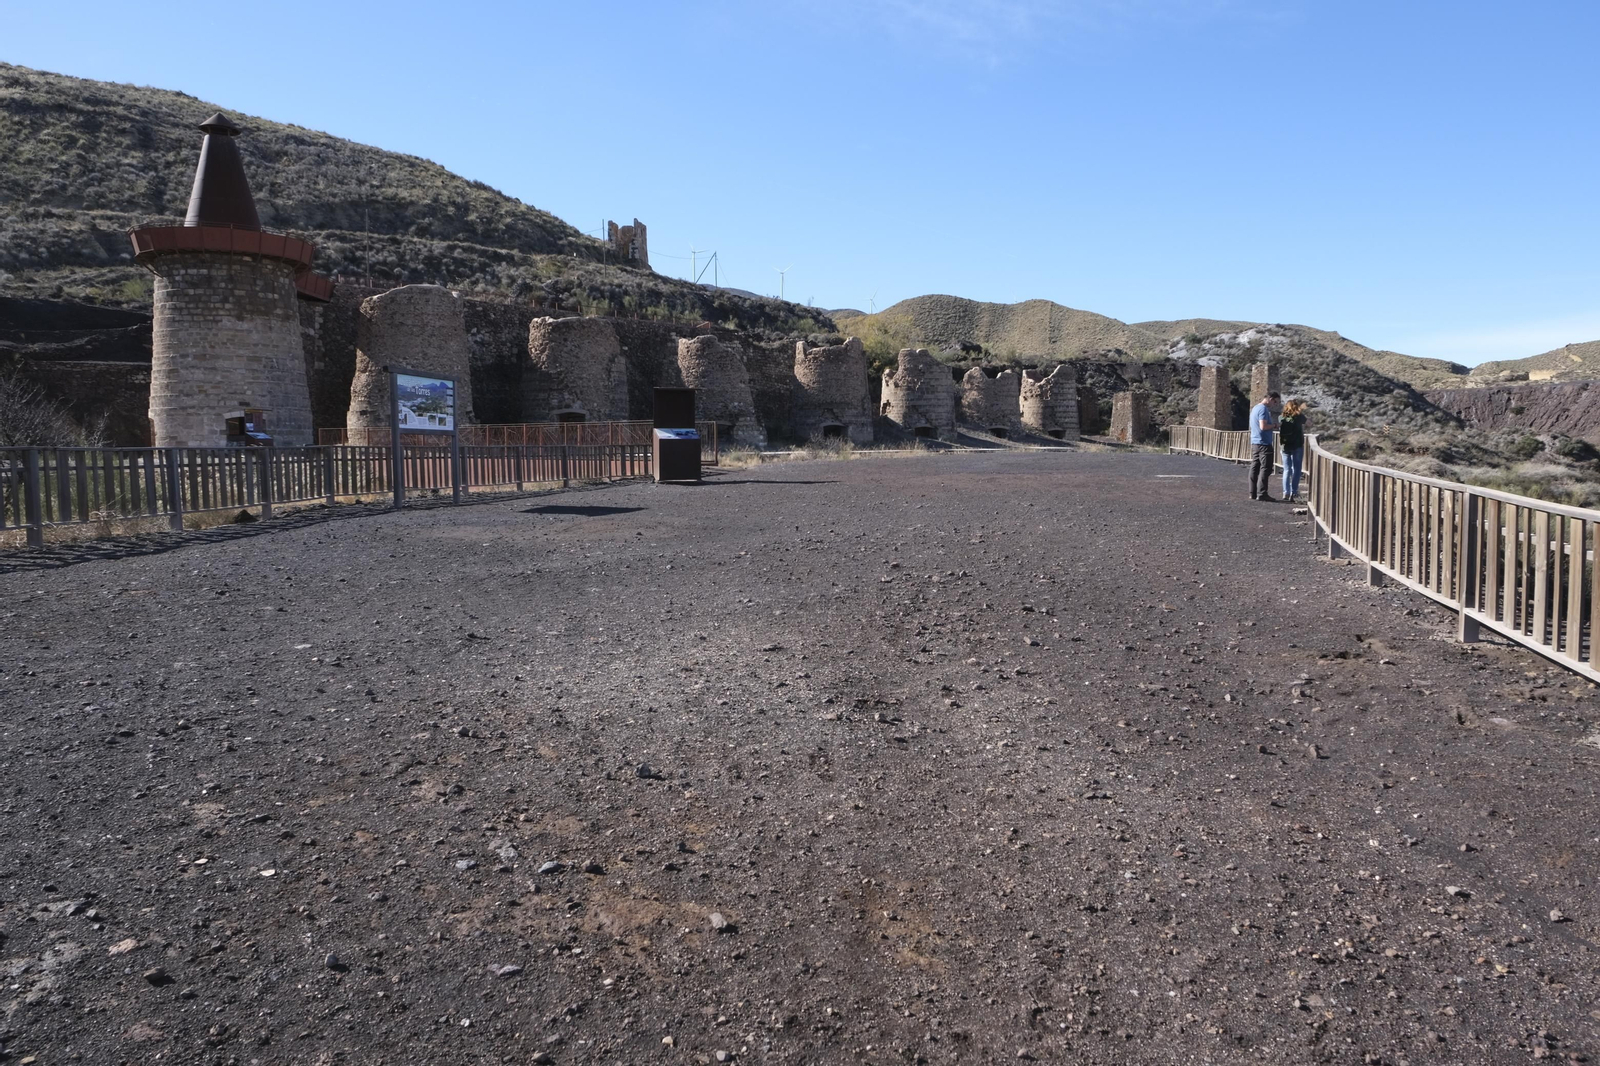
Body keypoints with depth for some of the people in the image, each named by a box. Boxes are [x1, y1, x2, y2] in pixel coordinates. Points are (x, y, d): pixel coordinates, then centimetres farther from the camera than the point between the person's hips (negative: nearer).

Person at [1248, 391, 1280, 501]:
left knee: (1255, 468, 9)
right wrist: (1274, 425, -7)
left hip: (1254, 443, 10)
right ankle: (1262, 494, -9)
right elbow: (1263, 426, -23)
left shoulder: (1255, 408, 17)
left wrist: (1272, 427, 15)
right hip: (1264, 443, -10)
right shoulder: (1263, 409, -13)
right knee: (1265, 469, -7)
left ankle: (1253, 493, 11)